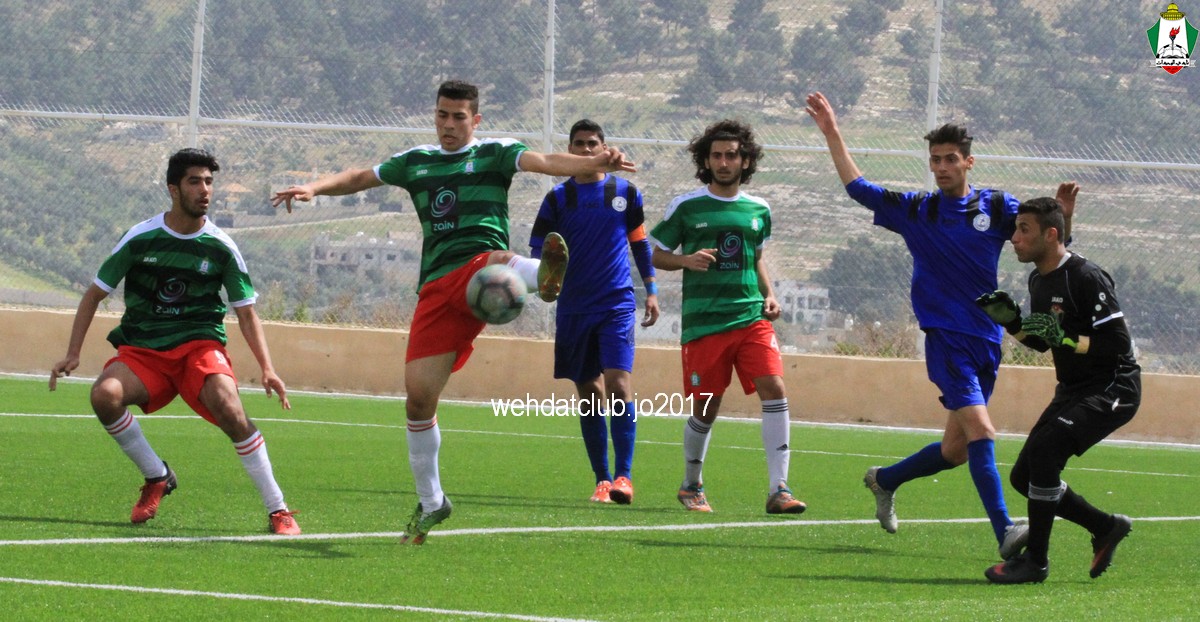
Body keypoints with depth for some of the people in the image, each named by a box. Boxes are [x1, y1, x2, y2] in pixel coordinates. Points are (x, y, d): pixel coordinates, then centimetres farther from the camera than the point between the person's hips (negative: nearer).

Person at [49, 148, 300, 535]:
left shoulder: (221, 248, 1)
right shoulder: (140, 239, -1)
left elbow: (246, 314, 6)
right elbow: (94, 295, 7)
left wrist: (267, 368, -7)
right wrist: (72, 354, 0)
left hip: (199, 343, -1)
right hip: (141, 349, 1)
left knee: (226, 405, -32)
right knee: (105, 394, -30)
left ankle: (277, 509, -21)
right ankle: (156, 478, -6)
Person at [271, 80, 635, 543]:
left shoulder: (493, 154, 8)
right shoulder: (416, 162, 22)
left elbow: (546, 162, -9)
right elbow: (359, 178, 27)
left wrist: (594, 163, -28)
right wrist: (314, 188, 7)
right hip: (436, 289, 4)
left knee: (496, 260, -42)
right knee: (418, 397, -1)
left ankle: (546, 277, -78)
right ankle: (430, 502, 15)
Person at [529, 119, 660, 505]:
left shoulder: (625, 193, 5)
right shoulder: (558, 198, 5)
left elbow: (640, 242, 15)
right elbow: (538, 252, 4)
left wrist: (651, 290, 12)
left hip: (618, 303, -2)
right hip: (573, 309, 2)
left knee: (618, 382, -17)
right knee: (589, 395, 6)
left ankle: (624, 476, -16)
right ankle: (602, 480, 13)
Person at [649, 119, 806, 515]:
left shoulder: (758, 211, 11)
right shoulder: (685, 207, 1)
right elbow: (657, 255, 8)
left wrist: (769, 296, 10)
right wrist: (687, 260, -13)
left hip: (752, 318, 2)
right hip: (703, 323, -2)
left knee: (774, 389, -15)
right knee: (705, 409, 2)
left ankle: (778, 490, -15)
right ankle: (691, 486, 27)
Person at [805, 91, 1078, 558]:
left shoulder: (996, 207, 5)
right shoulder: (914, 210, 6)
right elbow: (857, 187, 16)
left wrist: (1062, 213, -21)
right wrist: (832, 134, 12)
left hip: (986, 339, 3)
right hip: (945, 337, -3)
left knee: (957, 450, 12)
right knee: (979, 428, -22)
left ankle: (885, 480, 38)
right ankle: (1005, 533, -31)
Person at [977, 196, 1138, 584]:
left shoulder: (1087, 279, -20)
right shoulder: (1039, 281, 7)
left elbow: (1119, 343, -23)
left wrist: (1065, 338, -31)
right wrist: (1011, 322, 1)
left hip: (1113, 388, -10)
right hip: (1072, 391, 10)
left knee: (1043, 449, -28)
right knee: (1024, 477, 6)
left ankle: (1036, 561, -20)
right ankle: (1106, 528, 23)